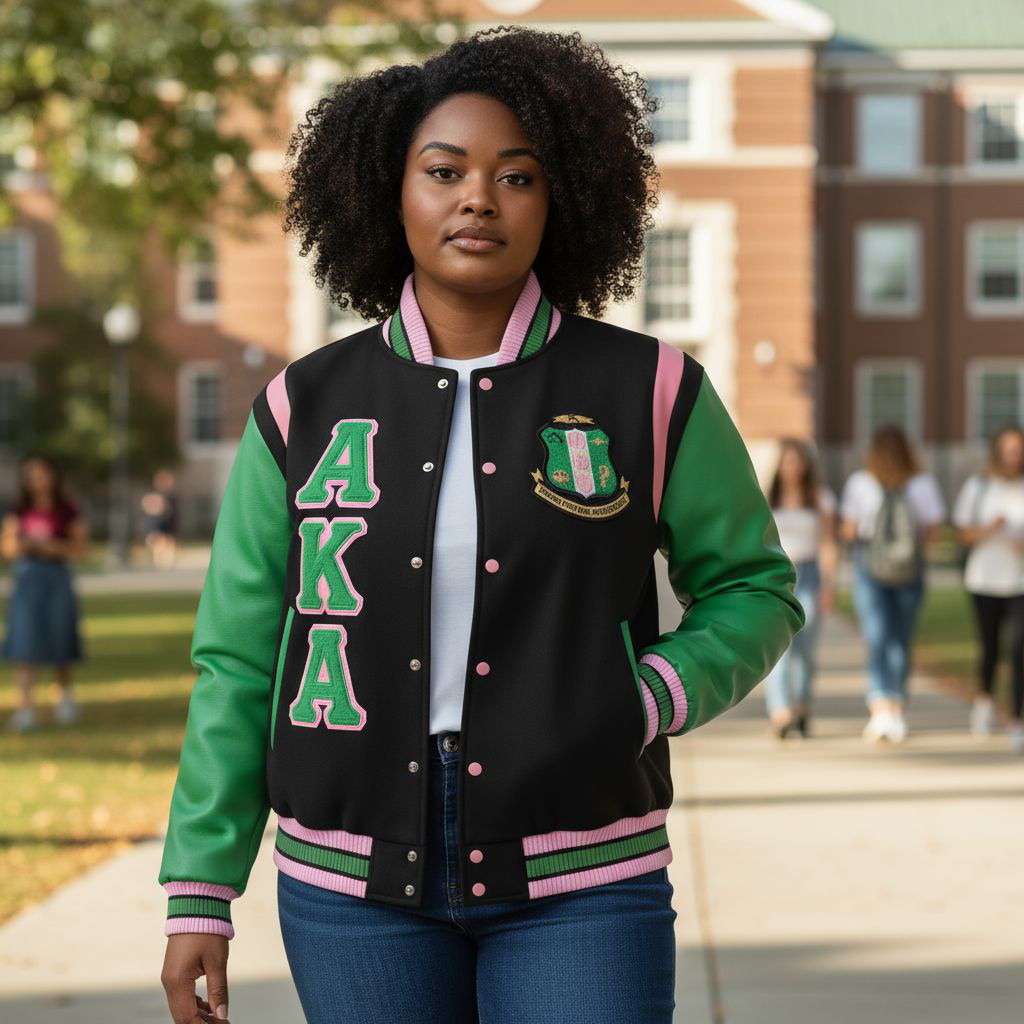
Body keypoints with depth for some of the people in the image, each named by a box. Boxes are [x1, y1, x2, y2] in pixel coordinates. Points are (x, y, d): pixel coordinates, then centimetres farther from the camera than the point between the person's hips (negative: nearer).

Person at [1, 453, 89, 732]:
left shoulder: (67, 511, 0)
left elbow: (80, 546, -3)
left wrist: (52, 546, -16)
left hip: (56, 576, -1)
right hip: (25, 576, 1)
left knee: (59, 643, 7)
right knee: (25, 645, -7)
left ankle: (67, 697, 31)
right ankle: (25, 706, -8)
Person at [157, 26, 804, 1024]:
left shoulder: (649, 392, -1)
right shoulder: (305, 409, 3)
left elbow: (751, 588, 9)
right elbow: (238, 662, 5)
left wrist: (649, 704, -9)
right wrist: (198, 895, 1)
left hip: (576, 882, -1)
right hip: (355, 882, 2)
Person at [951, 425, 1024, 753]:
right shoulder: (977, 486, 0)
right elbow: (963, 534, 2)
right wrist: (987, 529, -18)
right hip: (985, 580, 1)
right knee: (990, 649, 10)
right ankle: (984, 697, 42)